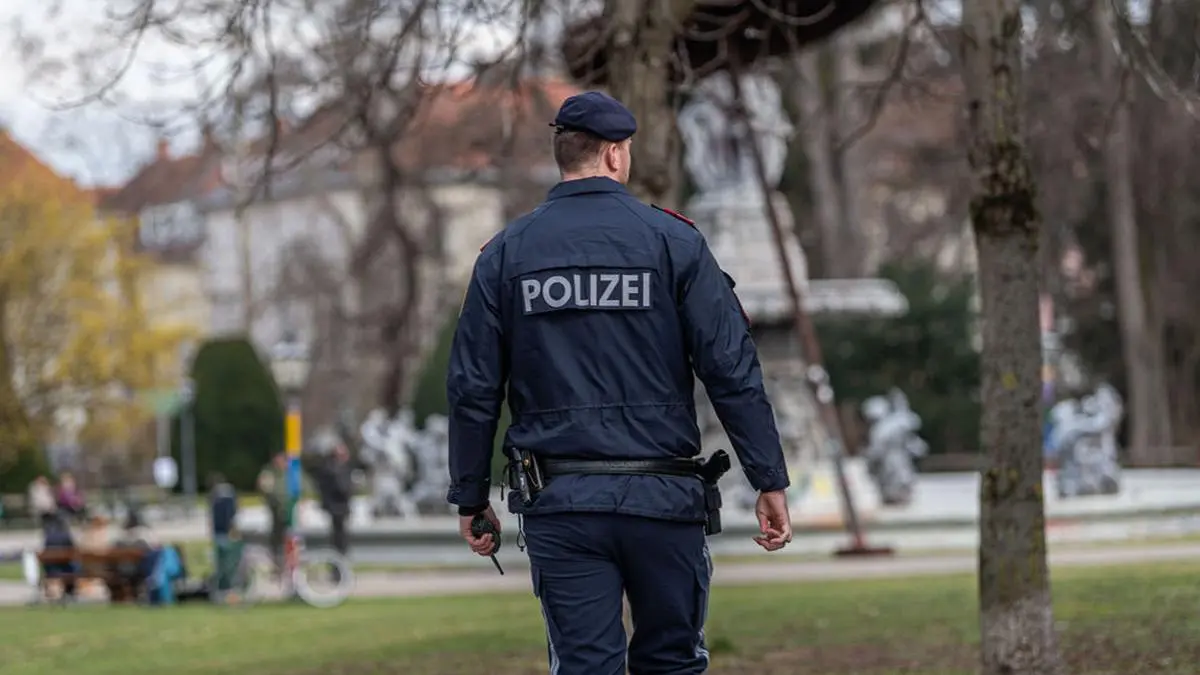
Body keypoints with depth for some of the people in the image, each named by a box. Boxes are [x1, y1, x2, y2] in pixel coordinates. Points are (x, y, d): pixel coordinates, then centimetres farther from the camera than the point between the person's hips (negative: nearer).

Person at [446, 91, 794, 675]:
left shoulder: (506, 252, 4)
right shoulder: (673, 240, -1)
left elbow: (473, 389, 4)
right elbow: (732, 370, -5)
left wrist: (471, 498, 13)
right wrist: (770, 481, -1)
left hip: (558, 502, 1)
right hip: (662, 496, -1)